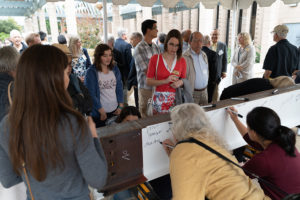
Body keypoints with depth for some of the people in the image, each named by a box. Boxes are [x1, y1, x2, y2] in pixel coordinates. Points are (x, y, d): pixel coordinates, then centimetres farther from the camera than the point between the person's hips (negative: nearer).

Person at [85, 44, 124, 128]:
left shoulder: (115, 69, 4)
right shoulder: (91, 72, -10)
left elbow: (119, 89, 7)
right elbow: (91, 94, -12)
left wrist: (121, 107, -1)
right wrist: (102, 112, -13)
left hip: (115, 111, 4)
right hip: (99, 114, -4)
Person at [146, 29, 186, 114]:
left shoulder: (182, 61, 5)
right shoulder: (155, 59, -2)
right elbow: (148, 81, -4)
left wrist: (180, 82, -7)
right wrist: (165, 81, -15)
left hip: (176, 99, 2)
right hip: (160, 99, -2)